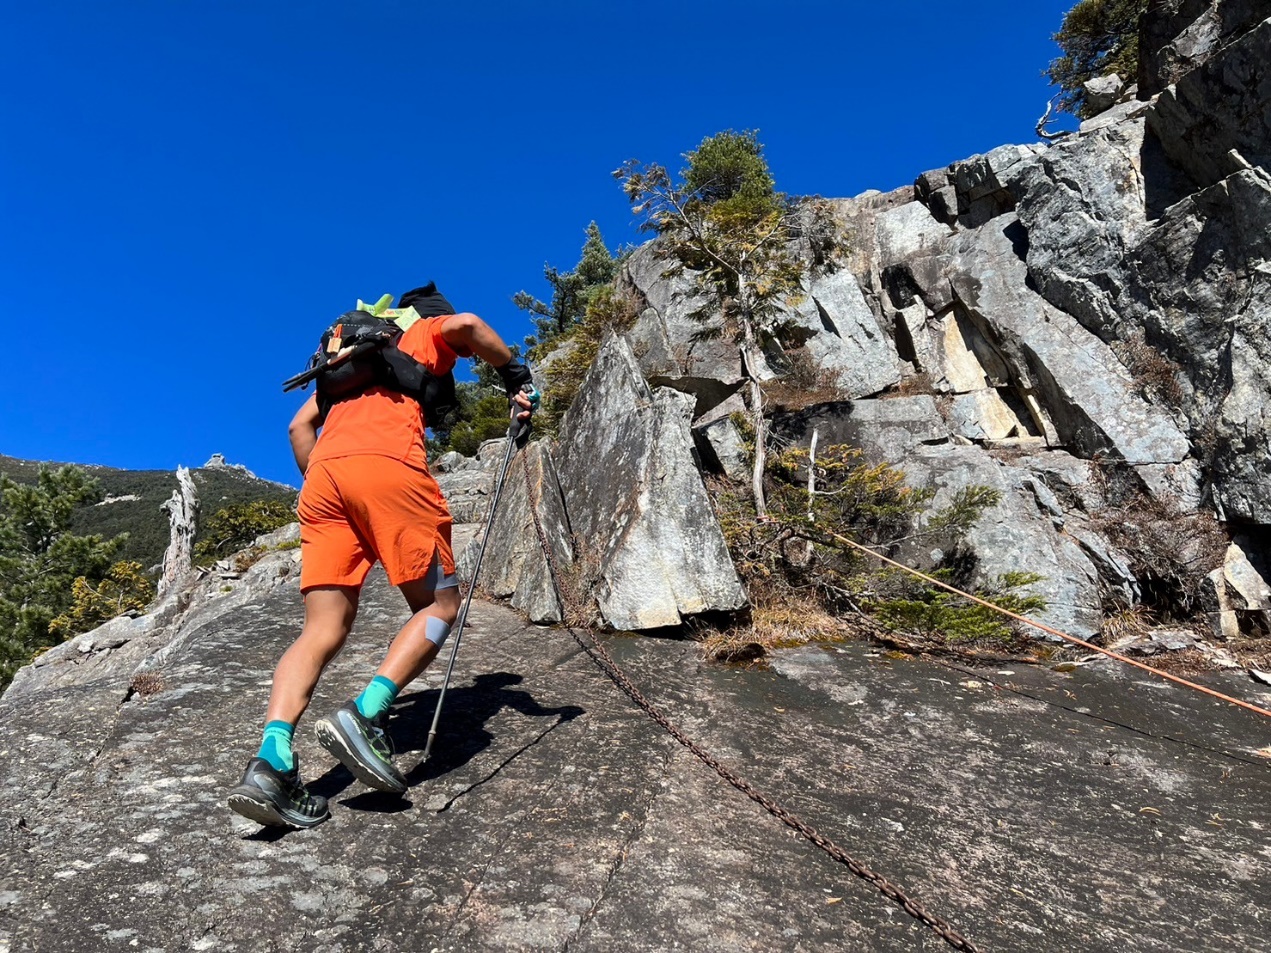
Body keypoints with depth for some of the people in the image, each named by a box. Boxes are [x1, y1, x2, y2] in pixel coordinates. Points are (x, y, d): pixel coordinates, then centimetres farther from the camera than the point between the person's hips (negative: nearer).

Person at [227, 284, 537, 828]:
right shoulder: (427, 335, 25)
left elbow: (300, 426, 30)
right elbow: (465, 325, 0)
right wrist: (515, 377, 8)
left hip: (324, 473, 6)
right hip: (388, 466, -6)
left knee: (324, 628, 0)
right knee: (439, 605, 2)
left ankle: (271, 763, -16)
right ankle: (364, 717, -16)